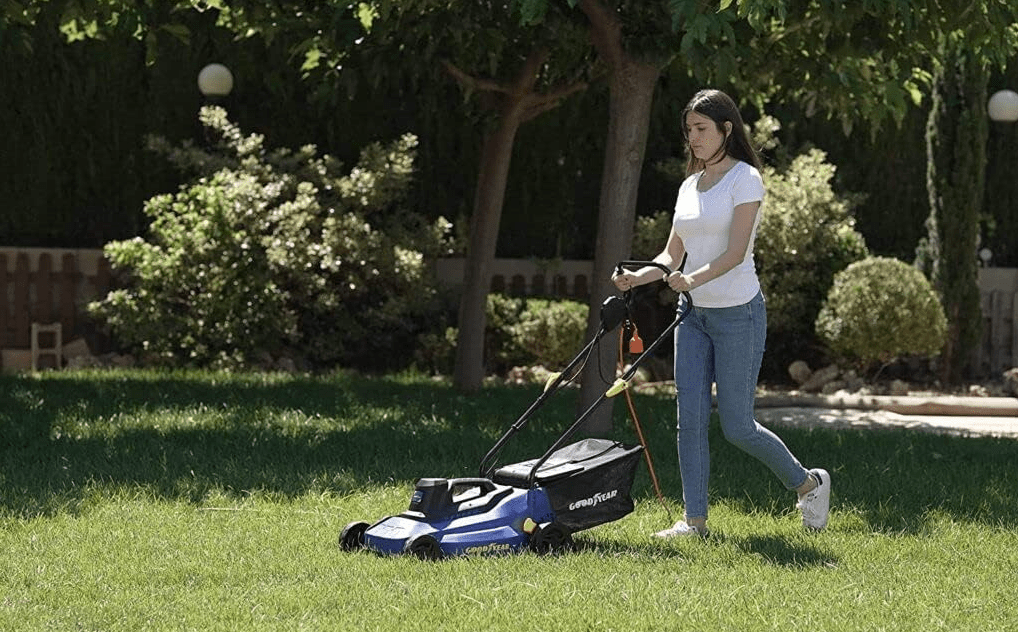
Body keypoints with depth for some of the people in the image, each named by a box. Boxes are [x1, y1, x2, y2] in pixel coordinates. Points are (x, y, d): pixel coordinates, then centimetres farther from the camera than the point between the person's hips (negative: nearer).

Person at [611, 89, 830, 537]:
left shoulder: (745, 179, -7)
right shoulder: (689, 186, 13)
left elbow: (735, 252, -17)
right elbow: (672, 255, 12)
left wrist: (692, 279, -33)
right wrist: (638, 278, -7)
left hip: (737, 312, -7)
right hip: (695, 315, 7)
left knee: (737, 426, -5)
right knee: (690, 419, -1)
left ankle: (808, 483, 16)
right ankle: (694, 519, 4)